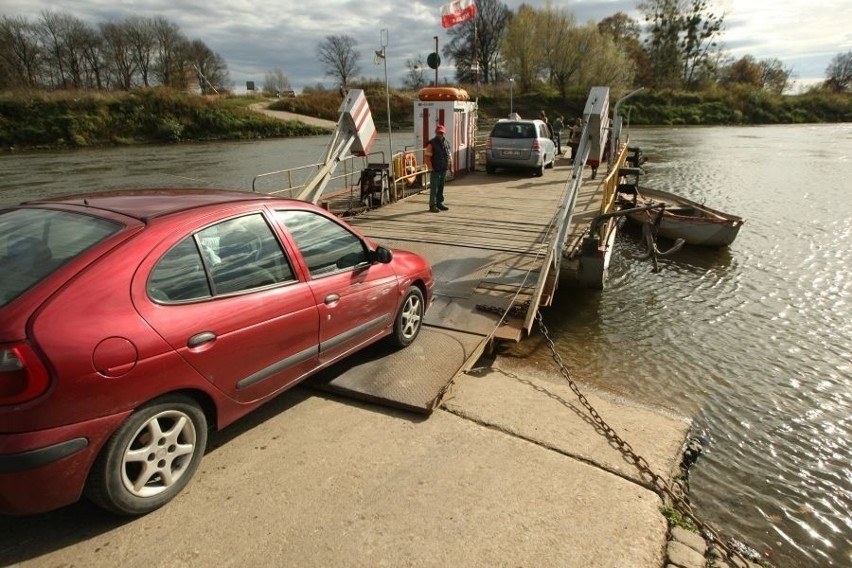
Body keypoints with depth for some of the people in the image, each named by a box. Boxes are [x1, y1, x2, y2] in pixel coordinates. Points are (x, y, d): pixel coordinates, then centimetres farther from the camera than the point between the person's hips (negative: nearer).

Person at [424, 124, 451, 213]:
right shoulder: (431, 144, -9)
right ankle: (432, 206, 3)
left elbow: (449, 156, 18)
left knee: (441, 188, 14)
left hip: (444, 170, 6)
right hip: (435, 171, -6)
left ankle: (439, 203, 25)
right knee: (434, 189, -3)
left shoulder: (446, 143, 12)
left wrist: (451, 167, 11)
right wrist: (431, 168, -17)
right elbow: (427, 157, -13)